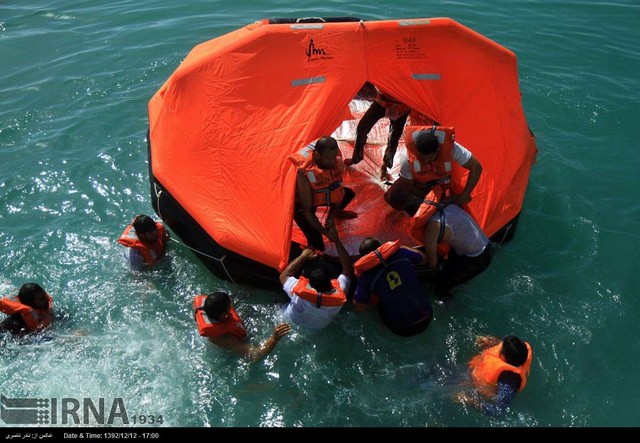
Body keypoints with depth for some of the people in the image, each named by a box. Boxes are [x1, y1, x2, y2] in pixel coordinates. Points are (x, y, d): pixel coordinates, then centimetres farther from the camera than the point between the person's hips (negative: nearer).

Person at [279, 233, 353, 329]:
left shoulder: (299, 293, -44)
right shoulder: (339, 294, -38)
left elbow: (284, 276, -22)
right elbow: (348, 269, -21)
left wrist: (303, 256, -20)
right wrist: (337, 240, -25)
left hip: (293, 322, -1)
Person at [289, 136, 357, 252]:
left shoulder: (336, 161, -23)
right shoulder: (305, 173, -40)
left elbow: (339, 189, -7)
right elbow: (307, 211, -33)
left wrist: (331, 217, -14)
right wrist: (326, 233, -28)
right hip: (301, 204, -6)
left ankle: (336, 213, 32)